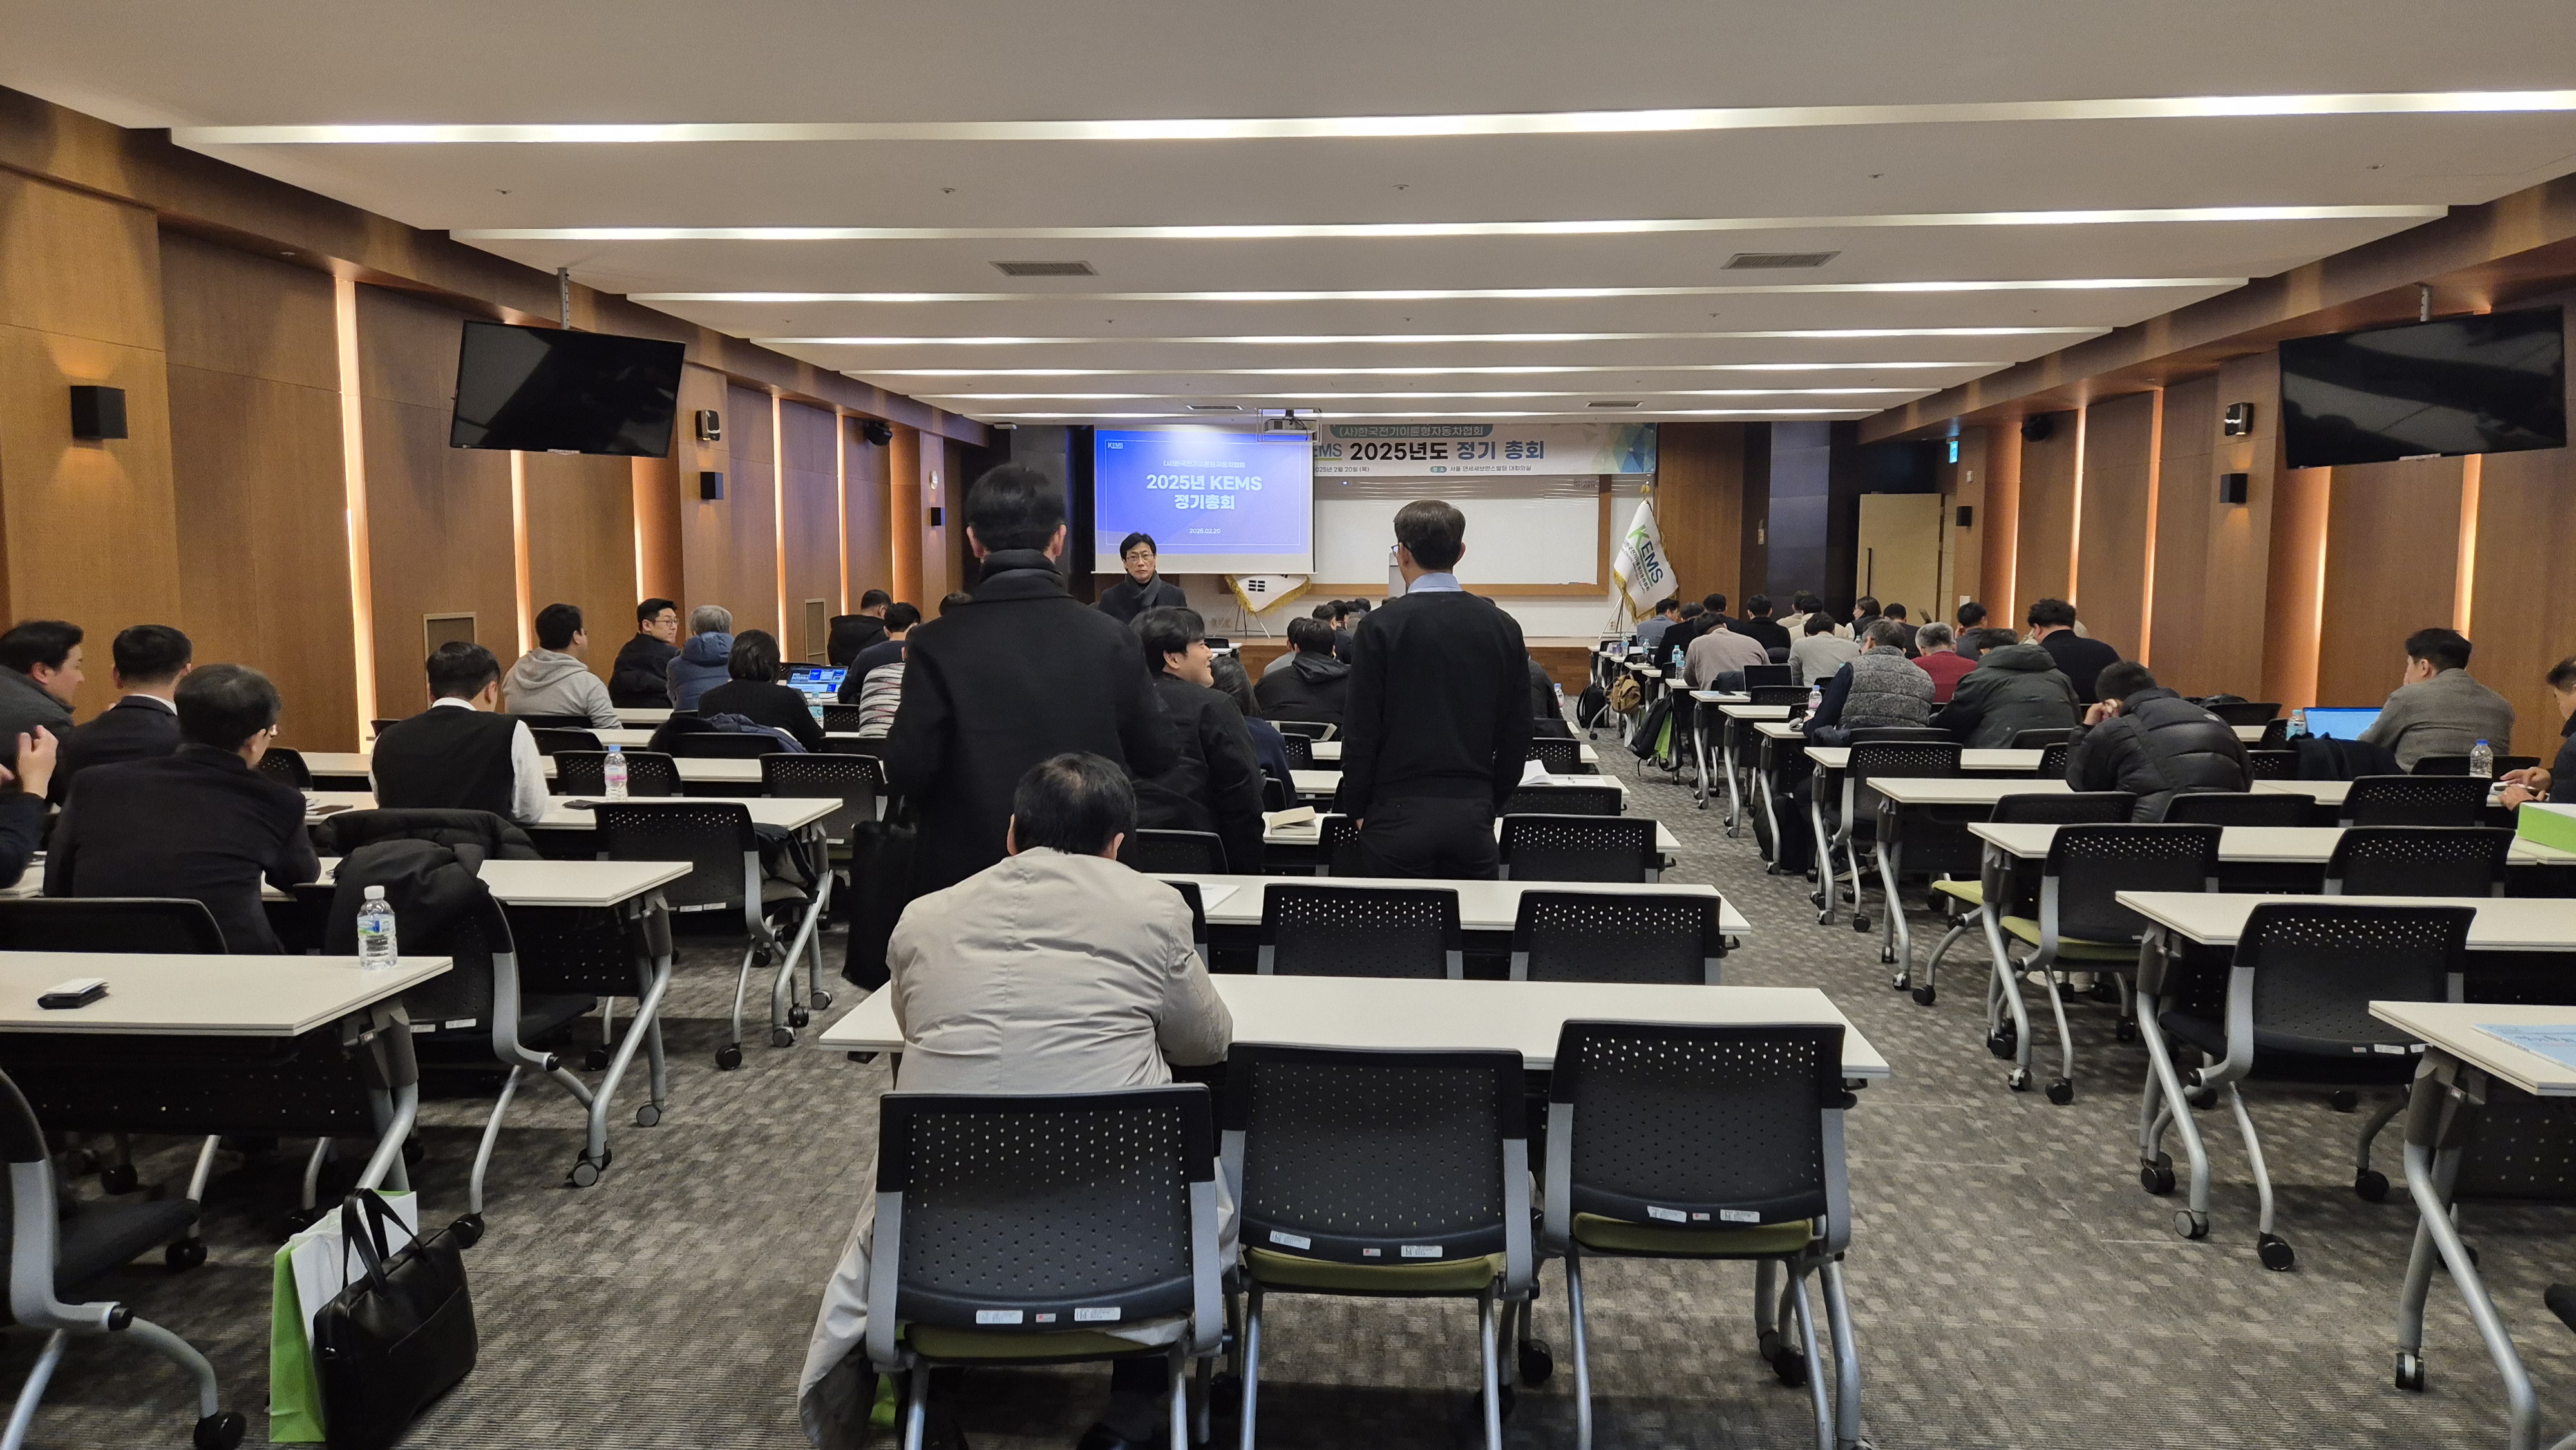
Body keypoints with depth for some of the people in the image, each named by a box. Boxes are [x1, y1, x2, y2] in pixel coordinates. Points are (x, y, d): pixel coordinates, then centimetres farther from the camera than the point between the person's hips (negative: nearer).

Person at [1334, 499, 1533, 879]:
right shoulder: (1503, 627, 3)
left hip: (1399, 814, -3)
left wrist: (1354, 808, 5)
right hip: (1473, 814, 4)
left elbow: (1361, 730, -6)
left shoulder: (1379, 627, -8)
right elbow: (1517, 733, 7)